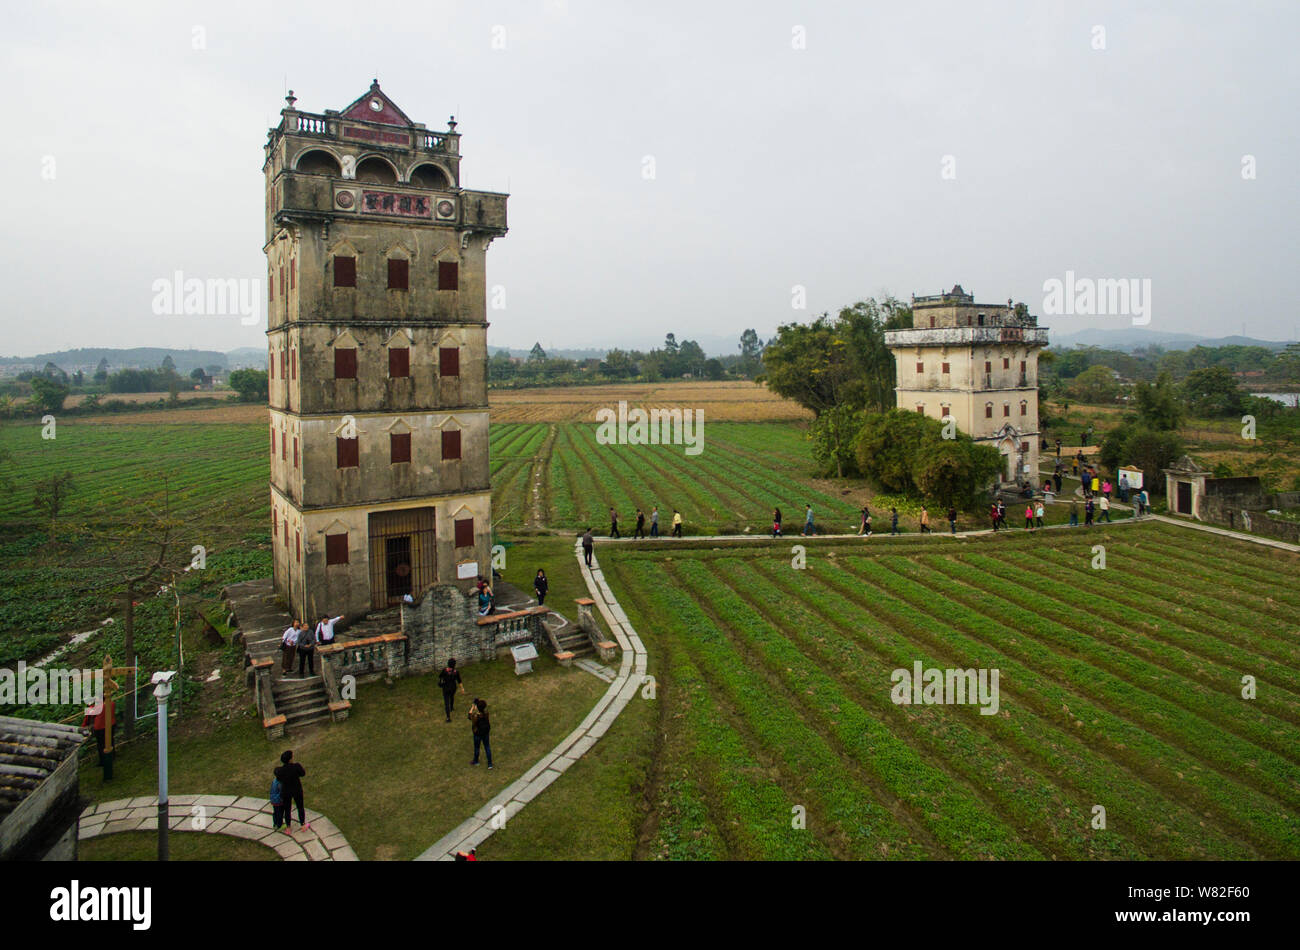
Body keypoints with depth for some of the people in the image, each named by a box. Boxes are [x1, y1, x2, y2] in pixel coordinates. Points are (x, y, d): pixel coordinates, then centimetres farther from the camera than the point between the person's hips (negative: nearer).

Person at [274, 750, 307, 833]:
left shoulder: (279, 770, -27)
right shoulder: (296, 766, -32)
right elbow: (303, 773, -11)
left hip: (286, 792, 1)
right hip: (297, 791, -1)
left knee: (287, 809, 24)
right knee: (300, 807, 24)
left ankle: (288, 828, 39)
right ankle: (303, 825, 40)